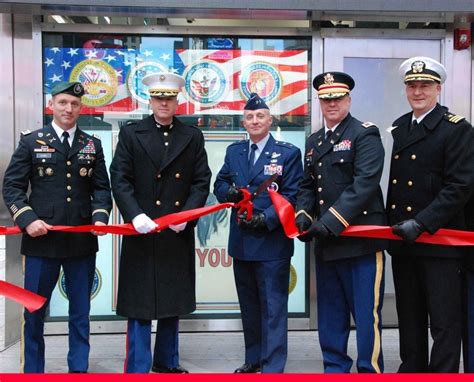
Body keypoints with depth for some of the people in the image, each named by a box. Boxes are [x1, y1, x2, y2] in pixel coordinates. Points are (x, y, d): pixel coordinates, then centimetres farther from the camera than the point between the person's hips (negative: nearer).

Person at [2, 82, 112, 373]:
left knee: (81, 311, 11)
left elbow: (101, 187, 9)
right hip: (42, 240, -2)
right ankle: (33, 370, 22)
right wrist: (27, 219, -13)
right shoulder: (31, 141, 3)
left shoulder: (92, 145, 10)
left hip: (82, 241, 2)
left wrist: (100, 215, -9)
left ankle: (79, 368, 24)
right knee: (34, 311, 7)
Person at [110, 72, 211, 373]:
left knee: (173, 301, 14)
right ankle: (138, 368, 10)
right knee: (139, 303, 1)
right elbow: (120, 180, -5)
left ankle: (167, 362, 29)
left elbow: (201, 182, 4)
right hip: (142, 232, -3)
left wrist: (187, 214, -10)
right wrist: (135, 215, -18)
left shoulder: (193, 136, 8)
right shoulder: (131, 134, 2)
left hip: (179, 233, 3)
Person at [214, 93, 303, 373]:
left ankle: (273, 366, 9)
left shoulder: (288, 153, -3)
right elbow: (219, 184, 13)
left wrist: (266, 219, -20)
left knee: (273, 306, -1)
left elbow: (292, 195, -9)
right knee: (249, 305, 16)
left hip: (272, 241, -5)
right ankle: (254, 358, 31)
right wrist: (229, 192, -11)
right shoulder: (234, 151, 12)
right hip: (241, 242, 6)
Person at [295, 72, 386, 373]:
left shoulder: (365, 134, -5)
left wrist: (332, 221, -22)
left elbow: (365, 183, -17)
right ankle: (335, 368, 28)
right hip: (326, 243, 7)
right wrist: (303, 214, -2)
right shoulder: (314, 142, 17)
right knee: (330, 314, 15)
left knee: (366, 314, 0)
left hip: (361, 238, -7)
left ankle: (371, 371, 14)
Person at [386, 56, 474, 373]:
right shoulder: (397, 129, 13)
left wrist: (421, 223, -20)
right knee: (409, 318, 16)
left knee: (444, 321, 1)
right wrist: (390, 224, 5)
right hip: (402, 240, 6)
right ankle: (412, 369, 29)